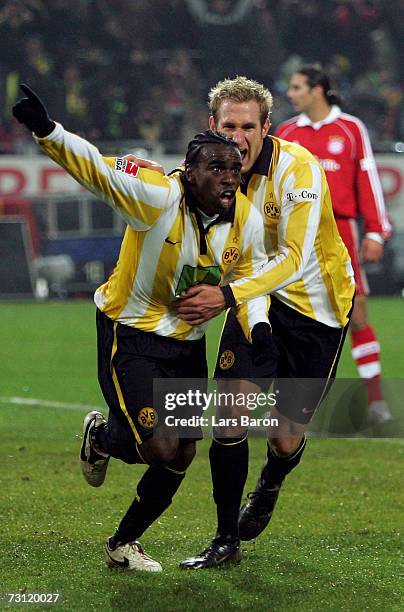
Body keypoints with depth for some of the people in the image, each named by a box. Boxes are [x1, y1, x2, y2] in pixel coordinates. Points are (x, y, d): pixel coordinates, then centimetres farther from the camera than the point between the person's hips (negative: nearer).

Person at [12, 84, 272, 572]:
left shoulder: (247, 221, -8)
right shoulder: (158, 197, -24)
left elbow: (250, 281, 6)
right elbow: (96, 168, -32)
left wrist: (260, 331, -12)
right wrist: (46, 130, -49)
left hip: (188, 343, 6)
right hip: (130, 335, -6)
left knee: (180, 456, 6)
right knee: (160, 449, -16)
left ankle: (122, 544, 29)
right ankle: (101, 436, 22)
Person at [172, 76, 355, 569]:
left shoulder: (298, 169, -26)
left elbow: (295, 259, -33)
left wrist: (227, 295, -43)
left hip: (317, 305, -4)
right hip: (259, 297, 4)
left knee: (285, 438, -1)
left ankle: (270, 483, 39)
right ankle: (227, 540, -3)